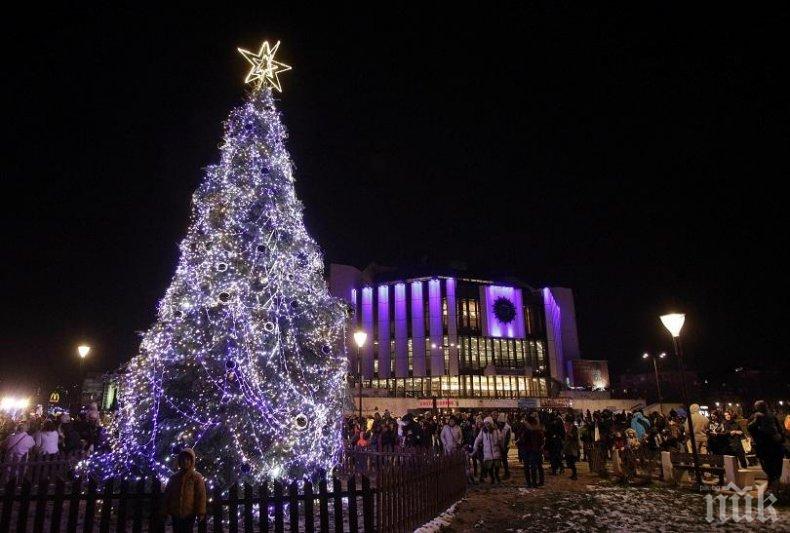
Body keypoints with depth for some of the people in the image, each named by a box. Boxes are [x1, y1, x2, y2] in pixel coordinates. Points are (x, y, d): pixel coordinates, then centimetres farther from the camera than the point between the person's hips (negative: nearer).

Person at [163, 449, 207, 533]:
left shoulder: (196, 477, -5)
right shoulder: (173, 477, 7)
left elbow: (201, 496, -9)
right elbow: (167, 495, 14)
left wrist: (200, 512, -14)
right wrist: (166, 510, 7)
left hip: (189, 514, -4)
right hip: (175, 513, 4)